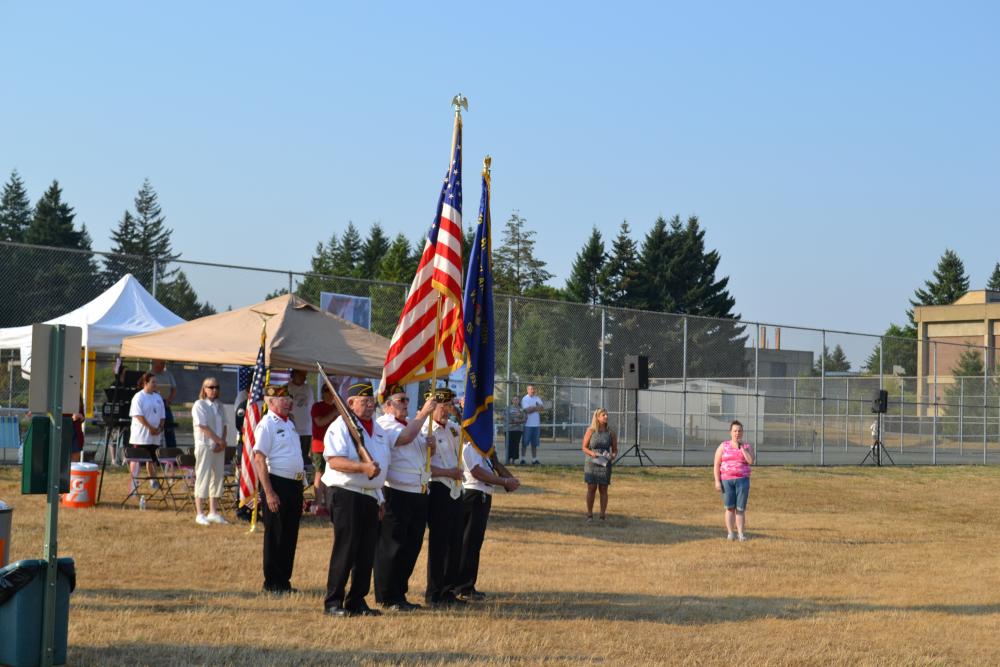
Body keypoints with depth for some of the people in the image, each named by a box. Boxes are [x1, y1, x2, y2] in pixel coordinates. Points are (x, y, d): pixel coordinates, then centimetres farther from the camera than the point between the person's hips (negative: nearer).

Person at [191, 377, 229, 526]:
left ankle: (213, 512, 15)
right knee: (202, 477, -5)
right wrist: (220, 440, -14)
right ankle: (199, 514, -2)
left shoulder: (219, 405, 14)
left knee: (218, 477, 8)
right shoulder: (199, 405, -7)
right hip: (205, 445, -7)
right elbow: (203, 426, -14)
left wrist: (222, 442, -5)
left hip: (219, 446, 7)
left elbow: (224, 425, 11)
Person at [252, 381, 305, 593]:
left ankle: (284, 581, 20)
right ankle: (272, 583, 7)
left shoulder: (289, 424, 16)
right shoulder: (266, 425, -11)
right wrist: (269, 493, -22)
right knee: (275, 535, 0)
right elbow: (259, 460, -17)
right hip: (277, 484, -8)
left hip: (294, 485, 8)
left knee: (290, 536, 12)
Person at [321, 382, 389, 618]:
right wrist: (364, 467, -29)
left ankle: (357, 601, 15)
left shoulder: (378, 429, 19)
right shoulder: (341, 426, -7)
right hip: (346, 494, -8)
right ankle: (333, 602, -2)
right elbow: (334, 461, -19)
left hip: (370, 496, 8)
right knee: (345, 550, -8)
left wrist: (380, 499, 22)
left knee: (367, 552, 7)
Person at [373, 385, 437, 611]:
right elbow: (405, 438, -24)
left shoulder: (412, 424, 22)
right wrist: (423, 413, -17)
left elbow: (422, 452, 31)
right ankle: (387, 598, 1)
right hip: (395, 494, -9)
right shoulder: (384, 424, -6)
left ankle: (400, 595, 19)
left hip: (418, 494, 9)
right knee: (391, 547, -4)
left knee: (412, 546, 11)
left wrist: (430, 446, 7)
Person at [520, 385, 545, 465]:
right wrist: (537, 408, -7)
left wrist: (533, 408, -15)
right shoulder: (525, 399, -4)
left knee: (534, 443, 8)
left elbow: (542, 407, 1)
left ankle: (534, 460, 11)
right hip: (528, 424, -5)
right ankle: (522, 459, -1)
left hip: (536, 424, 5)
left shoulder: (537, 398, 14)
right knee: (525, 443, -3)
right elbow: (528, 410, -17)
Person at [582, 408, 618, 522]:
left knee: (603, 490, 3)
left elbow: (615, 449, 8)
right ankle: (589, 514, 12)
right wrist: (592, 453, -17)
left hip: (605, 464, 1)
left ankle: (603, 515, 10)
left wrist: (613, 455, -13)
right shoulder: (591, 431, -2)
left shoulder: (611, 433, 2)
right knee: (591, 489, 3)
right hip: (591, 463, -1)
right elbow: (584, 447, 0)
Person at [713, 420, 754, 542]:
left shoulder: (747, 447, 5)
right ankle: (730, 533, 3)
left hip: (742, 481, 0)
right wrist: (717, 481, -7)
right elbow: (716, 465, 1)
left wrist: (741, 447, -11)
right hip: (727, 480, 0)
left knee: (740, 508, -3)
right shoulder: (723, 446, 4)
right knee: (730, 508, 0)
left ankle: (740, 534, 0)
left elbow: (751, 461, -13)